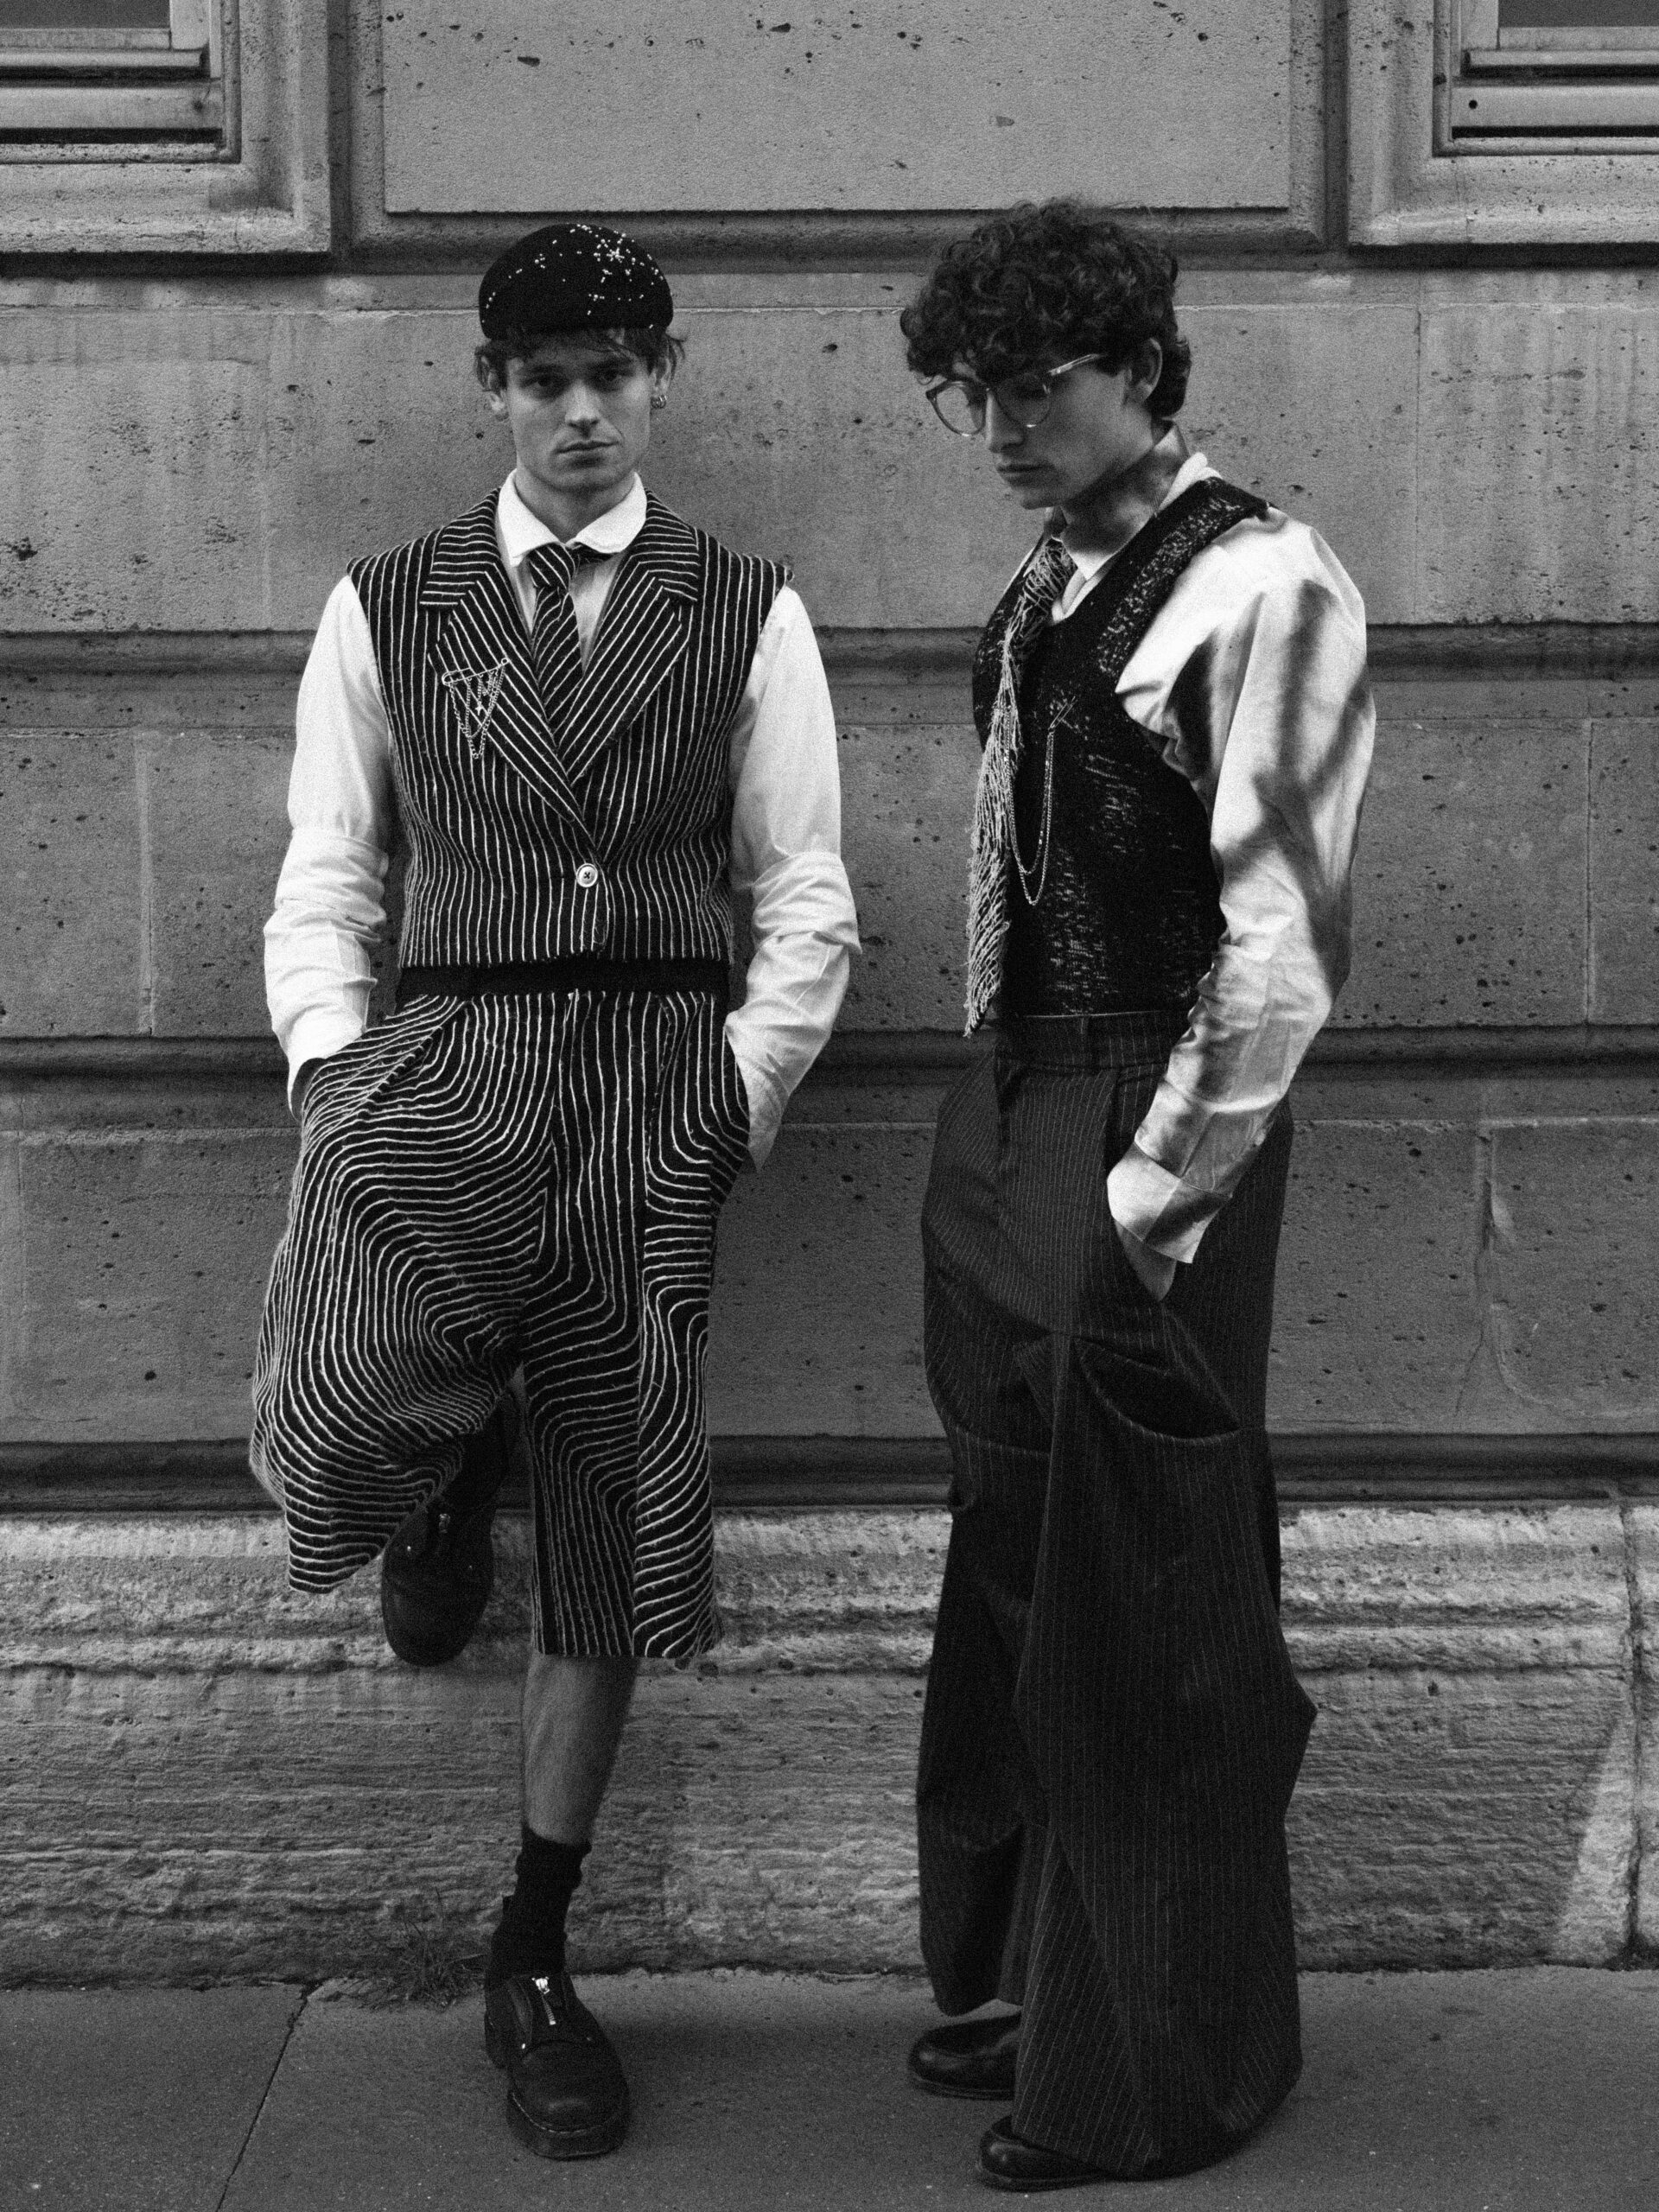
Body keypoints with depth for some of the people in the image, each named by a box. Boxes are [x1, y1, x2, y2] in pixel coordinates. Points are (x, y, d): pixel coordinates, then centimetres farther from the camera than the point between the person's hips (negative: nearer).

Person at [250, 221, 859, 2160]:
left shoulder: (746, 616, 8)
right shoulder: (385, 610, 8)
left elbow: (806, 898, 8)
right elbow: (322, 878, 9)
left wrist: (742, 1084, -4)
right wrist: (333, 1064, -5)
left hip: (659, 1087, 1)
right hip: (445, 1061, 0)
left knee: (609, 1542, 5)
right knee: (341, 1430, -25)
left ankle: (533, 1956, 23)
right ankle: (447, 1486, 17)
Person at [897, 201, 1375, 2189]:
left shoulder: (1260, 589, -13)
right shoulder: (1044, 592, 12)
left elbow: (1280, 945, -18)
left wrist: (1152, 1197, -16)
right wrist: (1003, 1123, 12)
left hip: (1152, 1141, -8)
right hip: (1013, 1117, 8)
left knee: (1146, 1615, 3)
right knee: (1013, 1574, 17)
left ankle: (1152, 2077, 21)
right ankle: (1025, 1978, 36)